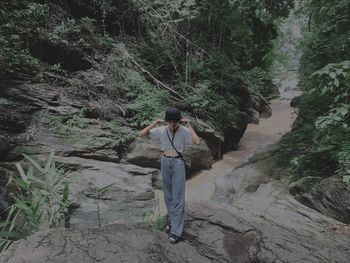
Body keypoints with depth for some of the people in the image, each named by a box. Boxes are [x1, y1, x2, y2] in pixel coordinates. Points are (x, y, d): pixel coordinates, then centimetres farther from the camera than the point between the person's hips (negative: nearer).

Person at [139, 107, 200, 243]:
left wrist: (188, 125, -21)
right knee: (168, 195, 14)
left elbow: (197, 141, -25)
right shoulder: (161, 130, -3)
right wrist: (153, 124, -13)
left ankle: (176, 230, 2)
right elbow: (141, 134, -2)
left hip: (178, 163, -4)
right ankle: (172, 221, 32)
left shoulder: (184, 131, -10)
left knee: (178, 196, -4)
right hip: (165, 162, 4)